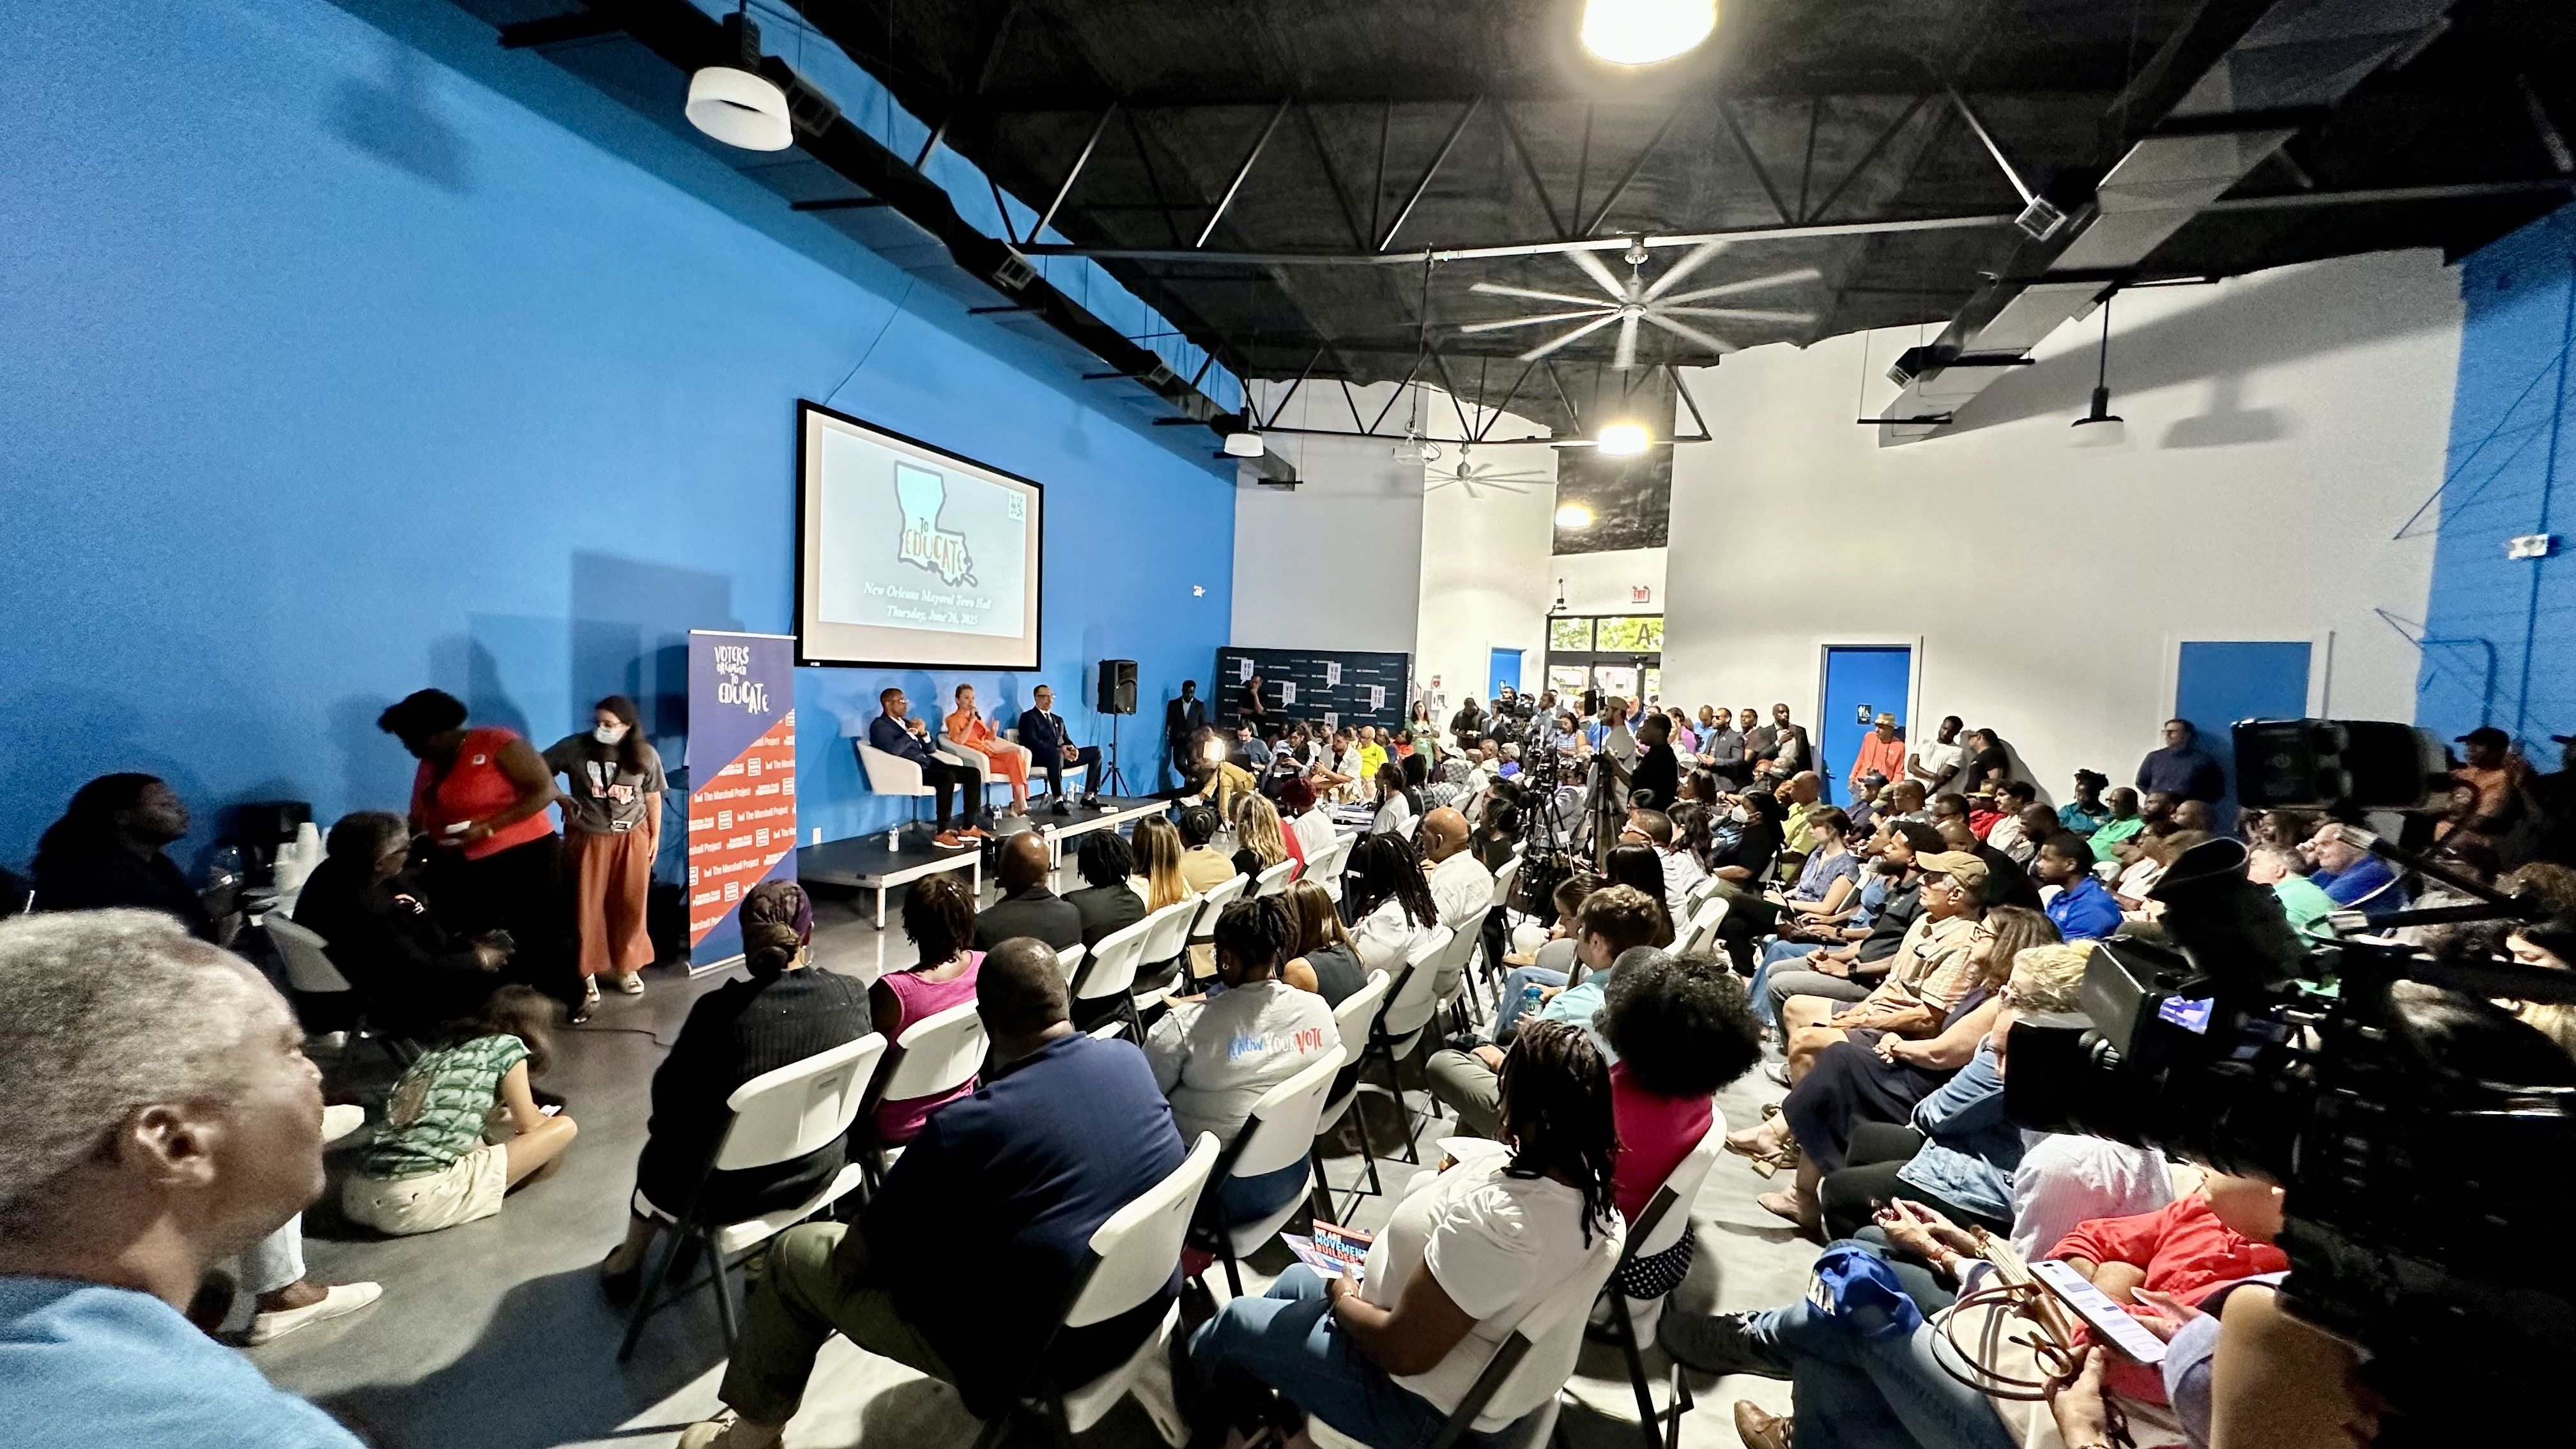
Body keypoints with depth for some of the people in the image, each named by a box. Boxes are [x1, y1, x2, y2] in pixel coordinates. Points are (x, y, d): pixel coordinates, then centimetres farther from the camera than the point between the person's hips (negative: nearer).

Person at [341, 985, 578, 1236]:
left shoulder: (441, 1047, 20)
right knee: (564, 1127, -1)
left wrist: (495, 1112, 48)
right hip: (421, 1199, -8)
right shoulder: (507, 1046, 1)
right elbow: (528, 1126, 9)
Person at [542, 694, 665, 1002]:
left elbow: (653, 797, 4)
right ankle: (587, 973, 19)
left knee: (630, 905, 7)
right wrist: (562, 798, -12)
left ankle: (627, 968, 24)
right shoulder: (575, 746, -10)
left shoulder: (645, 755, -5)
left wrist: (655, 836, 6)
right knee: (586, 907, 5)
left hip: (632, 838, 1)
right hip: (588, 838, -1)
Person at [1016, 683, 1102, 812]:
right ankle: (1058, 801, -39)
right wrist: (1059, 750, -21)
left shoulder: (1058, 719, 28)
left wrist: (1073, 749, -5)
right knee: (1056, 754, -42)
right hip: (1040, 758, -7)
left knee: (1096, 751, -8)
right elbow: (1033, 742, -11)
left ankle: (1089, 796, -12)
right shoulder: (1028, 717, 4)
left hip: (1063, 754, 8)